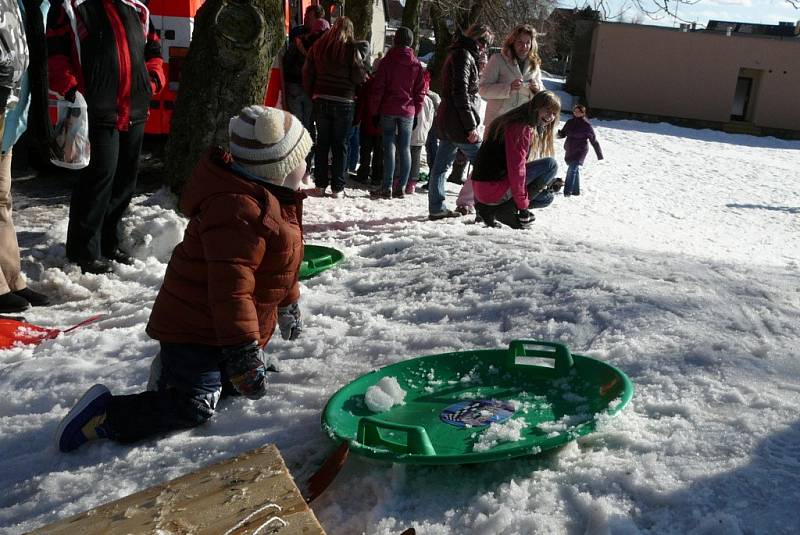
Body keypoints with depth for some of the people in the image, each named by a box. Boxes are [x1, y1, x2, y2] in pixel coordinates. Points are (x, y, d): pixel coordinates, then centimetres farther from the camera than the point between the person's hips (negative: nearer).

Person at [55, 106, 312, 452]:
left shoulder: (267, 195, 6)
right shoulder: (238, 209, -30)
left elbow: (279, 262, 21)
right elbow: (230, 287, -35)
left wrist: (288, 303, 29)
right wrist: (243, 349, -35)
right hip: (198, 328, -10)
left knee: (236, 382, 19)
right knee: (194, 408, -13)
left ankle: (173, 369, 25)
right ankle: (103, 416, -4)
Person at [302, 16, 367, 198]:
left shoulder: (318, 47, 4)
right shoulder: (351, 49, -8)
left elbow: (307, 74, 4)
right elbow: (359, 77, -8)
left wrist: (312, 95, 13)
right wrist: (361, 59, 10)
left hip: (321, 101, 3)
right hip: (344, 102, -3)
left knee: (322, 143, 11)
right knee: (340, 144, 4)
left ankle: (320, 185, 13)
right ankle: (337, 187, 4)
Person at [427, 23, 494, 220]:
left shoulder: (459, 54, 21)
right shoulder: (463, 55, -11)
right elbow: (461, 92, -20)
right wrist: (471, 126, -20)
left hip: (446, 122, 10)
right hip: (459, 122, -10)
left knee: (441, 165, 9)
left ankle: (436, 208, 12)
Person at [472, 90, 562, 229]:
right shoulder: (522, 127, -14)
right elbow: (516, 168, -21)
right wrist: (522, 205, -18)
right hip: (494, 189, -10)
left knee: (546, 197, 21)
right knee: (550, 164, -11)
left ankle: (490, 208, 7)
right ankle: (507, 209, -12)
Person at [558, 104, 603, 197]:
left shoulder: (586, 125, -7)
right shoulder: (570, 122, 6)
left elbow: (594, 140, -2)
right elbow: (563, 134, 13)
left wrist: (599, 154, 1)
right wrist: (558, 133, -13)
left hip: (580, 151, -6)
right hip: (569, 150, 6)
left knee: (572, 170, -19)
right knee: (575, 170, 16)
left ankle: (567, 192, -22)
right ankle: (576, 191, 28)